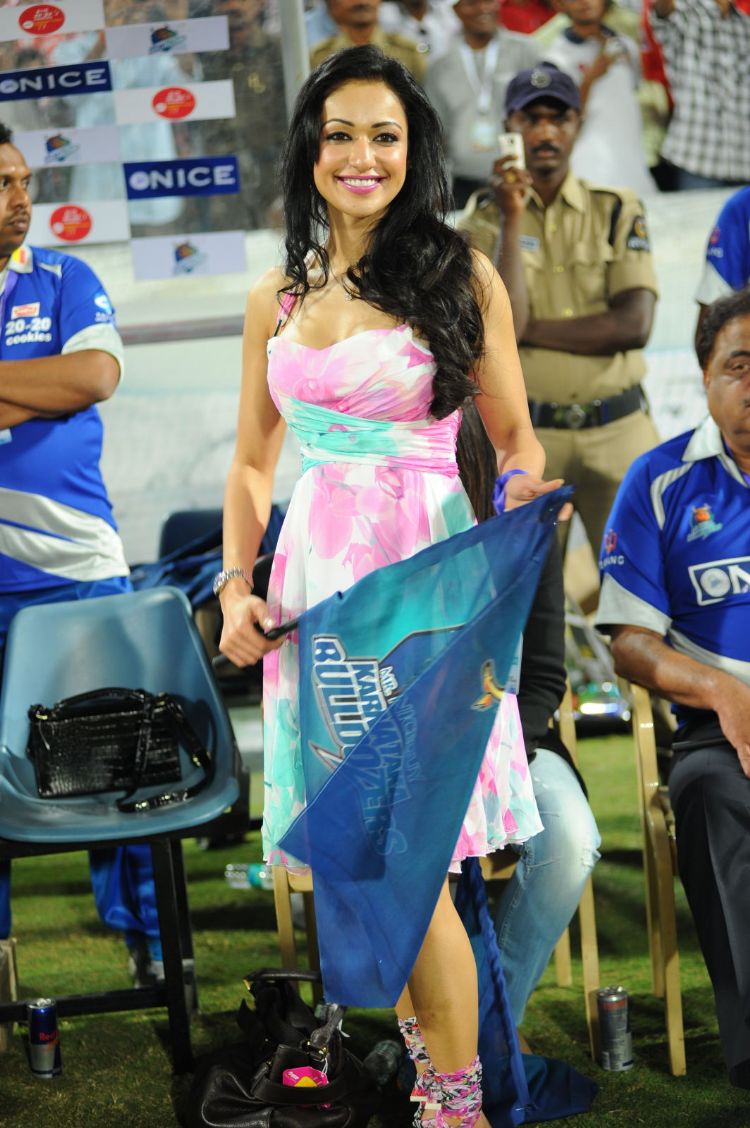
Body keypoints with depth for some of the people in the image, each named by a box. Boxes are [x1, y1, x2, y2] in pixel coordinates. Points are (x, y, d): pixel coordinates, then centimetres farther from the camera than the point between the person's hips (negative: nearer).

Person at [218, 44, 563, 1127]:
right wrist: (237, 584, 3)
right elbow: (251, 465, 17)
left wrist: (526, 487, -15)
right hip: (317, 574, 4)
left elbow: (515, 437, 6)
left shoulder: (463, 276, 1)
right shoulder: (276, 299, 12)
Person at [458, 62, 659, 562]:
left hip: (619, 431, 1)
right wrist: (511, 220, -14)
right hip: (523, 434, -1)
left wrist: (529, 329, -8)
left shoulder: (618, 211, 7)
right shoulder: (484, 218, 4)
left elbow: (635, 324, -7)